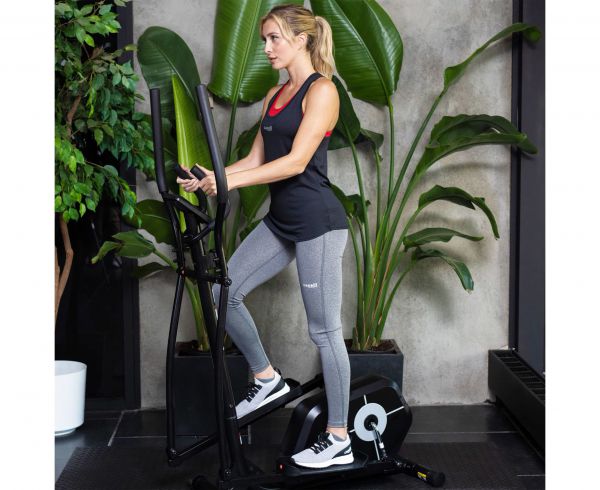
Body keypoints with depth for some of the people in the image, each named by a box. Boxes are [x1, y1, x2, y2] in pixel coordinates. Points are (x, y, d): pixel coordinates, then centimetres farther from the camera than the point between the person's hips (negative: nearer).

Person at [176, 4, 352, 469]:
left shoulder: (321, 90, -10)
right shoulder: (275, 95, 15)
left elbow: (296, 162, -20)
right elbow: (256, 160, 14)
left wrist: (230, 181, -26)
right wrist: (209, 177, -1)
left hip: (316, 220, -9)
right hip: (281, 220, 9)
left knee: (325, 329, -3)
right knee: (224, 290, 5)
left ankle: (339, 440, 7)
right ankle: (267, 379, 23)